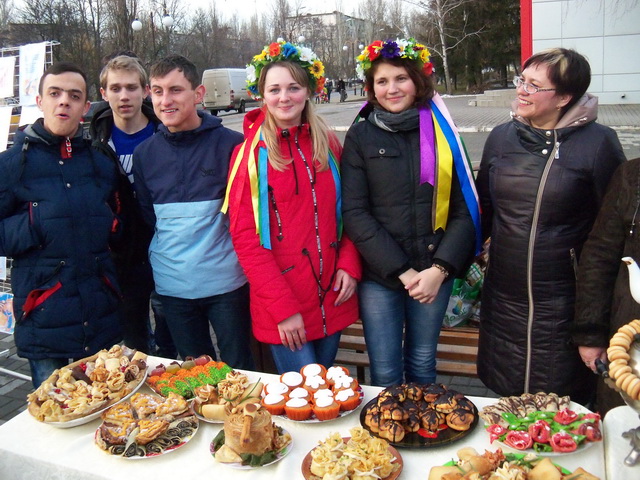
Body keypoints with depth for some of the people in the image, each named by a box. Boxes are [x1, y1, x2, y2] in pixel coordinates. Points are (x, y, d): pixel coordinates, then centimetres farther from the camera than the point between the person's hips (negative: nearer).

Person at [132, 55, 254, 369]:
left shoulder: (231, 144, -8)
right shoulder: (144, 153, 4)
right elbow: (145, 217, 14)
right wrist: (159, 262, 6)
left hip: (226, 283, -3)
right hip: (172, 287, 4)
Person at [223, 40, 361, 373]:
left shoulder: (328, 144, 6)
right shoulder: (251, 152, -6)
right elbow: (244, 236, -10)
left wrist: (349, 265, -4)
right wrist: (283, 307, -14)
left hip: (331, 299, 4)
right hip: (279, 308, -4)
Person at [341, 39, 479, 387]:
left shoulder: (441, 130, 3)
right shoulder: (360, 136, 0)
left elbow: (464, 210, 2)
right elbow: (354, 213, -6)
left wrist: (440, 269, -10)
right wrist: (401, 271, -12)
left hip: (433, 274, 1)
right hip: (378, 276, -1)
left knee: (422, 365, 16)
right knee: (385, 374, 6)